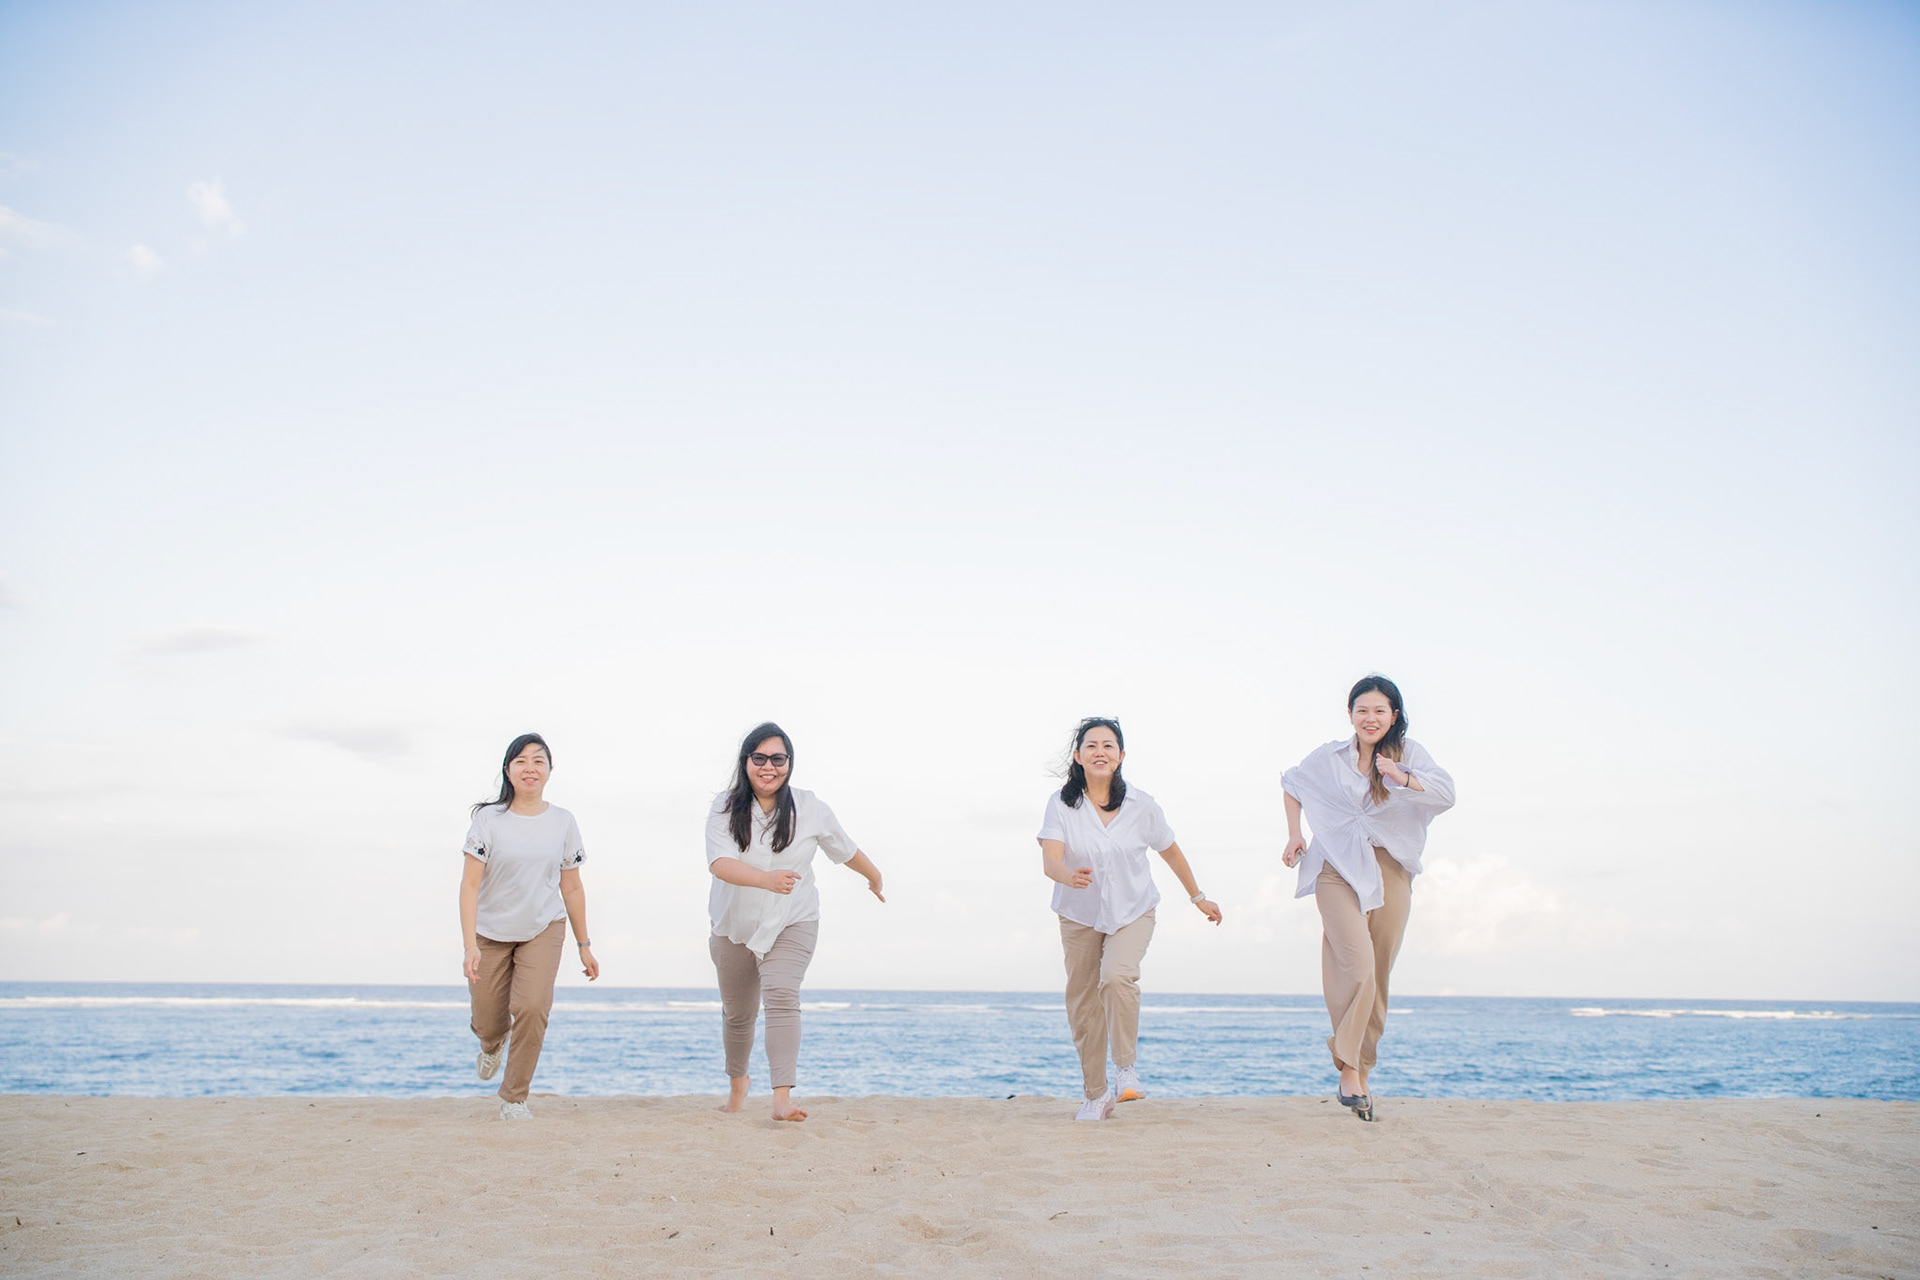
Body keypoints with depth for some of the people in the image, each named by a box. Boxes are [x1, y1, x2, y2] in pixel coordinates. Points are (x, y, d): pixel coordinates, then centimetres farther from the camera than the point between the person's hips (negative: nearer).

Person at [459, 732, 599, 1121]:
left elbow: (572, 888, 6)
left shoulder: (563, 822, -2)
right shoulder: (488, 819, -10)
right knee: (487, 1022, 8)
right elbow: (470, 884, -13)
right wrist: (470, 946, -23)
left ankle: (514, 1098, 0)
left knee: (532, 1007, -19)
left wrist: (584, 946, 7)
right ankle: (494, 1043, 48)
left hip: (543, 930, 1)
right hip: (491, 933, 0)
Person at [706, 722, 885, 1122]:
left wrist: (874, 876, 26)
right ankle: (737, 1081, 43)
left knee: (782, 996, -24)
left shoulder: (810, 810, -8)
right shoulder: (726, 809, -12)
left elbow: (845, 850, 11)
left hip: (792, 923, -1)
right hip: (735, 925, 1)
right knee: (737, 1013, 15)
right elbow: (720, 863, -29)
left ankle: (782, 1097, -29)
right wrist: (767, 879, -45)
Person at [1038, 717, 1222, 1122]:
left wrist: (1198, 898, 16)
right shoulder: (1062, 804, -14)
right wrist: (1070, 876, -48)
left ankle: (1126, 1069, -11)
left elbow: (1170, 851, 5)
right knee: (1082, 1002, 5)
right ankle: (1096, 1095, 20)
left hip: (1132, 911, -1)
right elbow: (1049, 860, -24)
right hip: (1079, 914, 1)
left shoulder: (1141, 805, -11)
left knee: (1117, 976, -28)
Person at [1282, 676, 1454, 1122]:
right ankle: (1348, 1071, -12)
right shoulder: (1329, 758, 5)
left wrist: (1402, 777, -29)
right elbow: (1292, 783, 25)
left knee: (1378, 979, 5)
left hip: (1390, 872, 1)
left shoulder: (1408, 753, 2)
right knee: (1358, 967, -19)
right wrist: (1294, 835, 14)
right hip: (1339, 870, -1)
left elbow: (1446, 795, -13)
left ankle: (1362, 1073, 18)